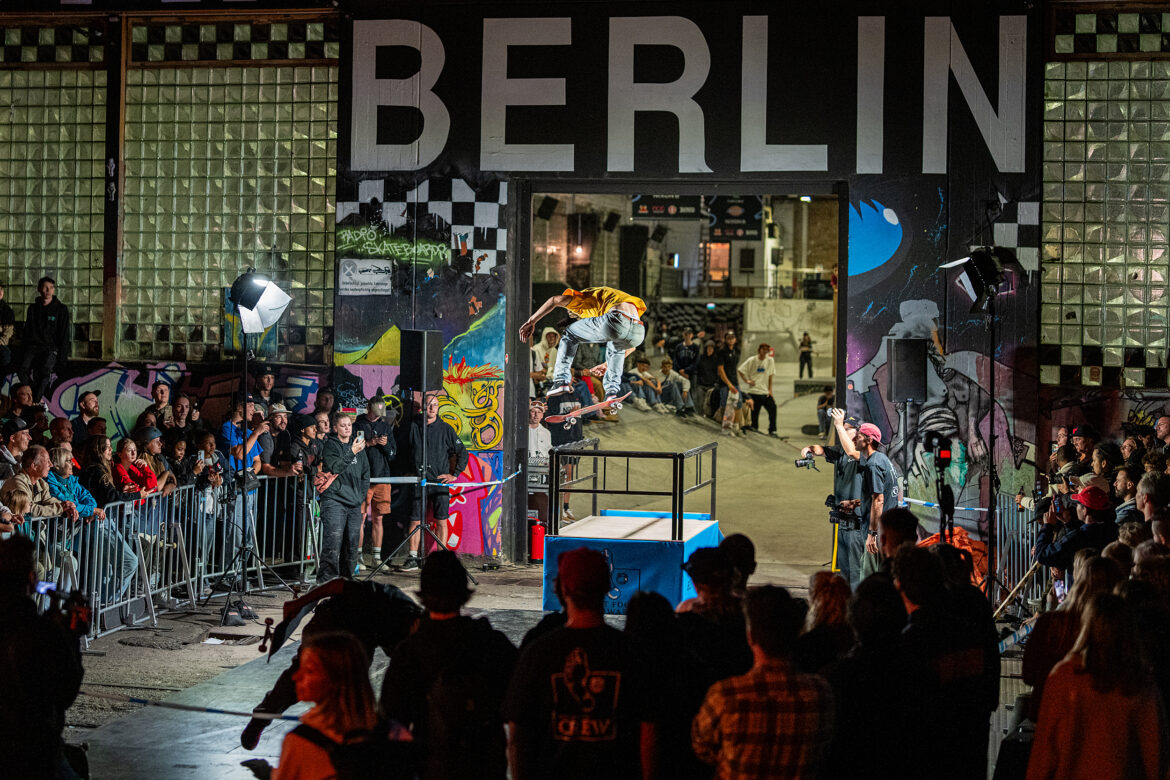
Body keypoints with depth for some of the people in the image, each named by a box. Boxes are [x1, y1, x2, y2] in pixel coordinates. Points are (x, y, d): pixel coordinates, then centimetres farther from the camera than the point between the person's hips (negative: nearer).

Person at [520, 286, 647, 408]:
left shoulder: (587, 295, 27)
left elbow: (557, 300, 6)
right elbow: (630, 347, 47)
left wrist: (531, 321, 11)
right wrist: (608, 364, 57)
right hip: (638, 333, 6)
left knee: (569, 335, 19)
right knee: (616, 346, 42)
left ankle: (561, 380, 9)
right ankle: (612, 392, 28)